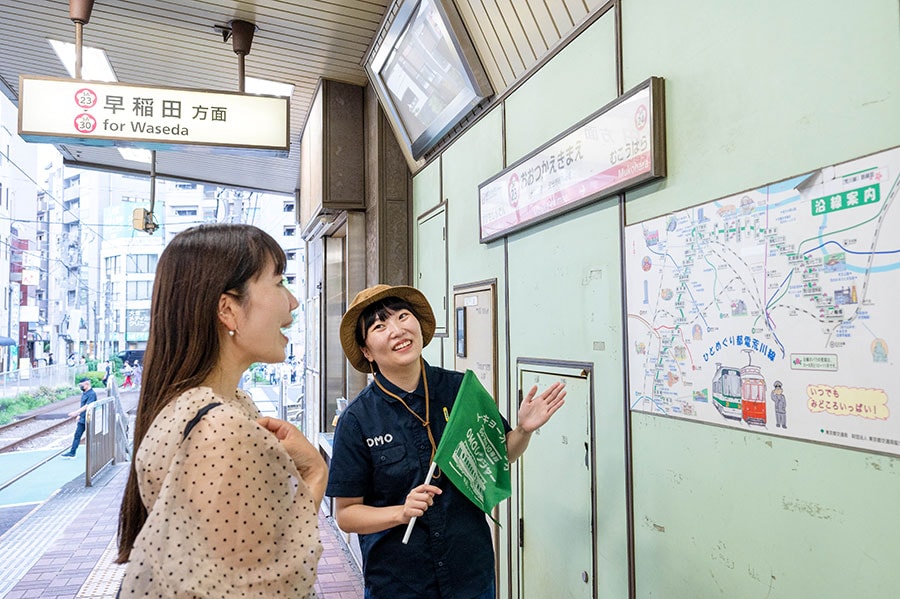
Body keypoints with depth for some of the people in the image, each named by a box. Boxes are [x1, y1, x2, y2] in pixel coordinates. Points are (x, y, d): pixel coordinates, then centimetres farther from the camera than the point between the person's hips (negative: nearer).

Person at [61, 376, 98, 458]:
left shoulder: (92, 394, -17)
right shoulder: (84, 393, 11)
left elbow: (87, 406, -24)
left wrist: (76, 412, -29)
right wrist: (79, 415, 20)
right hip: (82, 419, 8)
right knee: (77, 436, 5)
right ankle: (72, 453, 6)